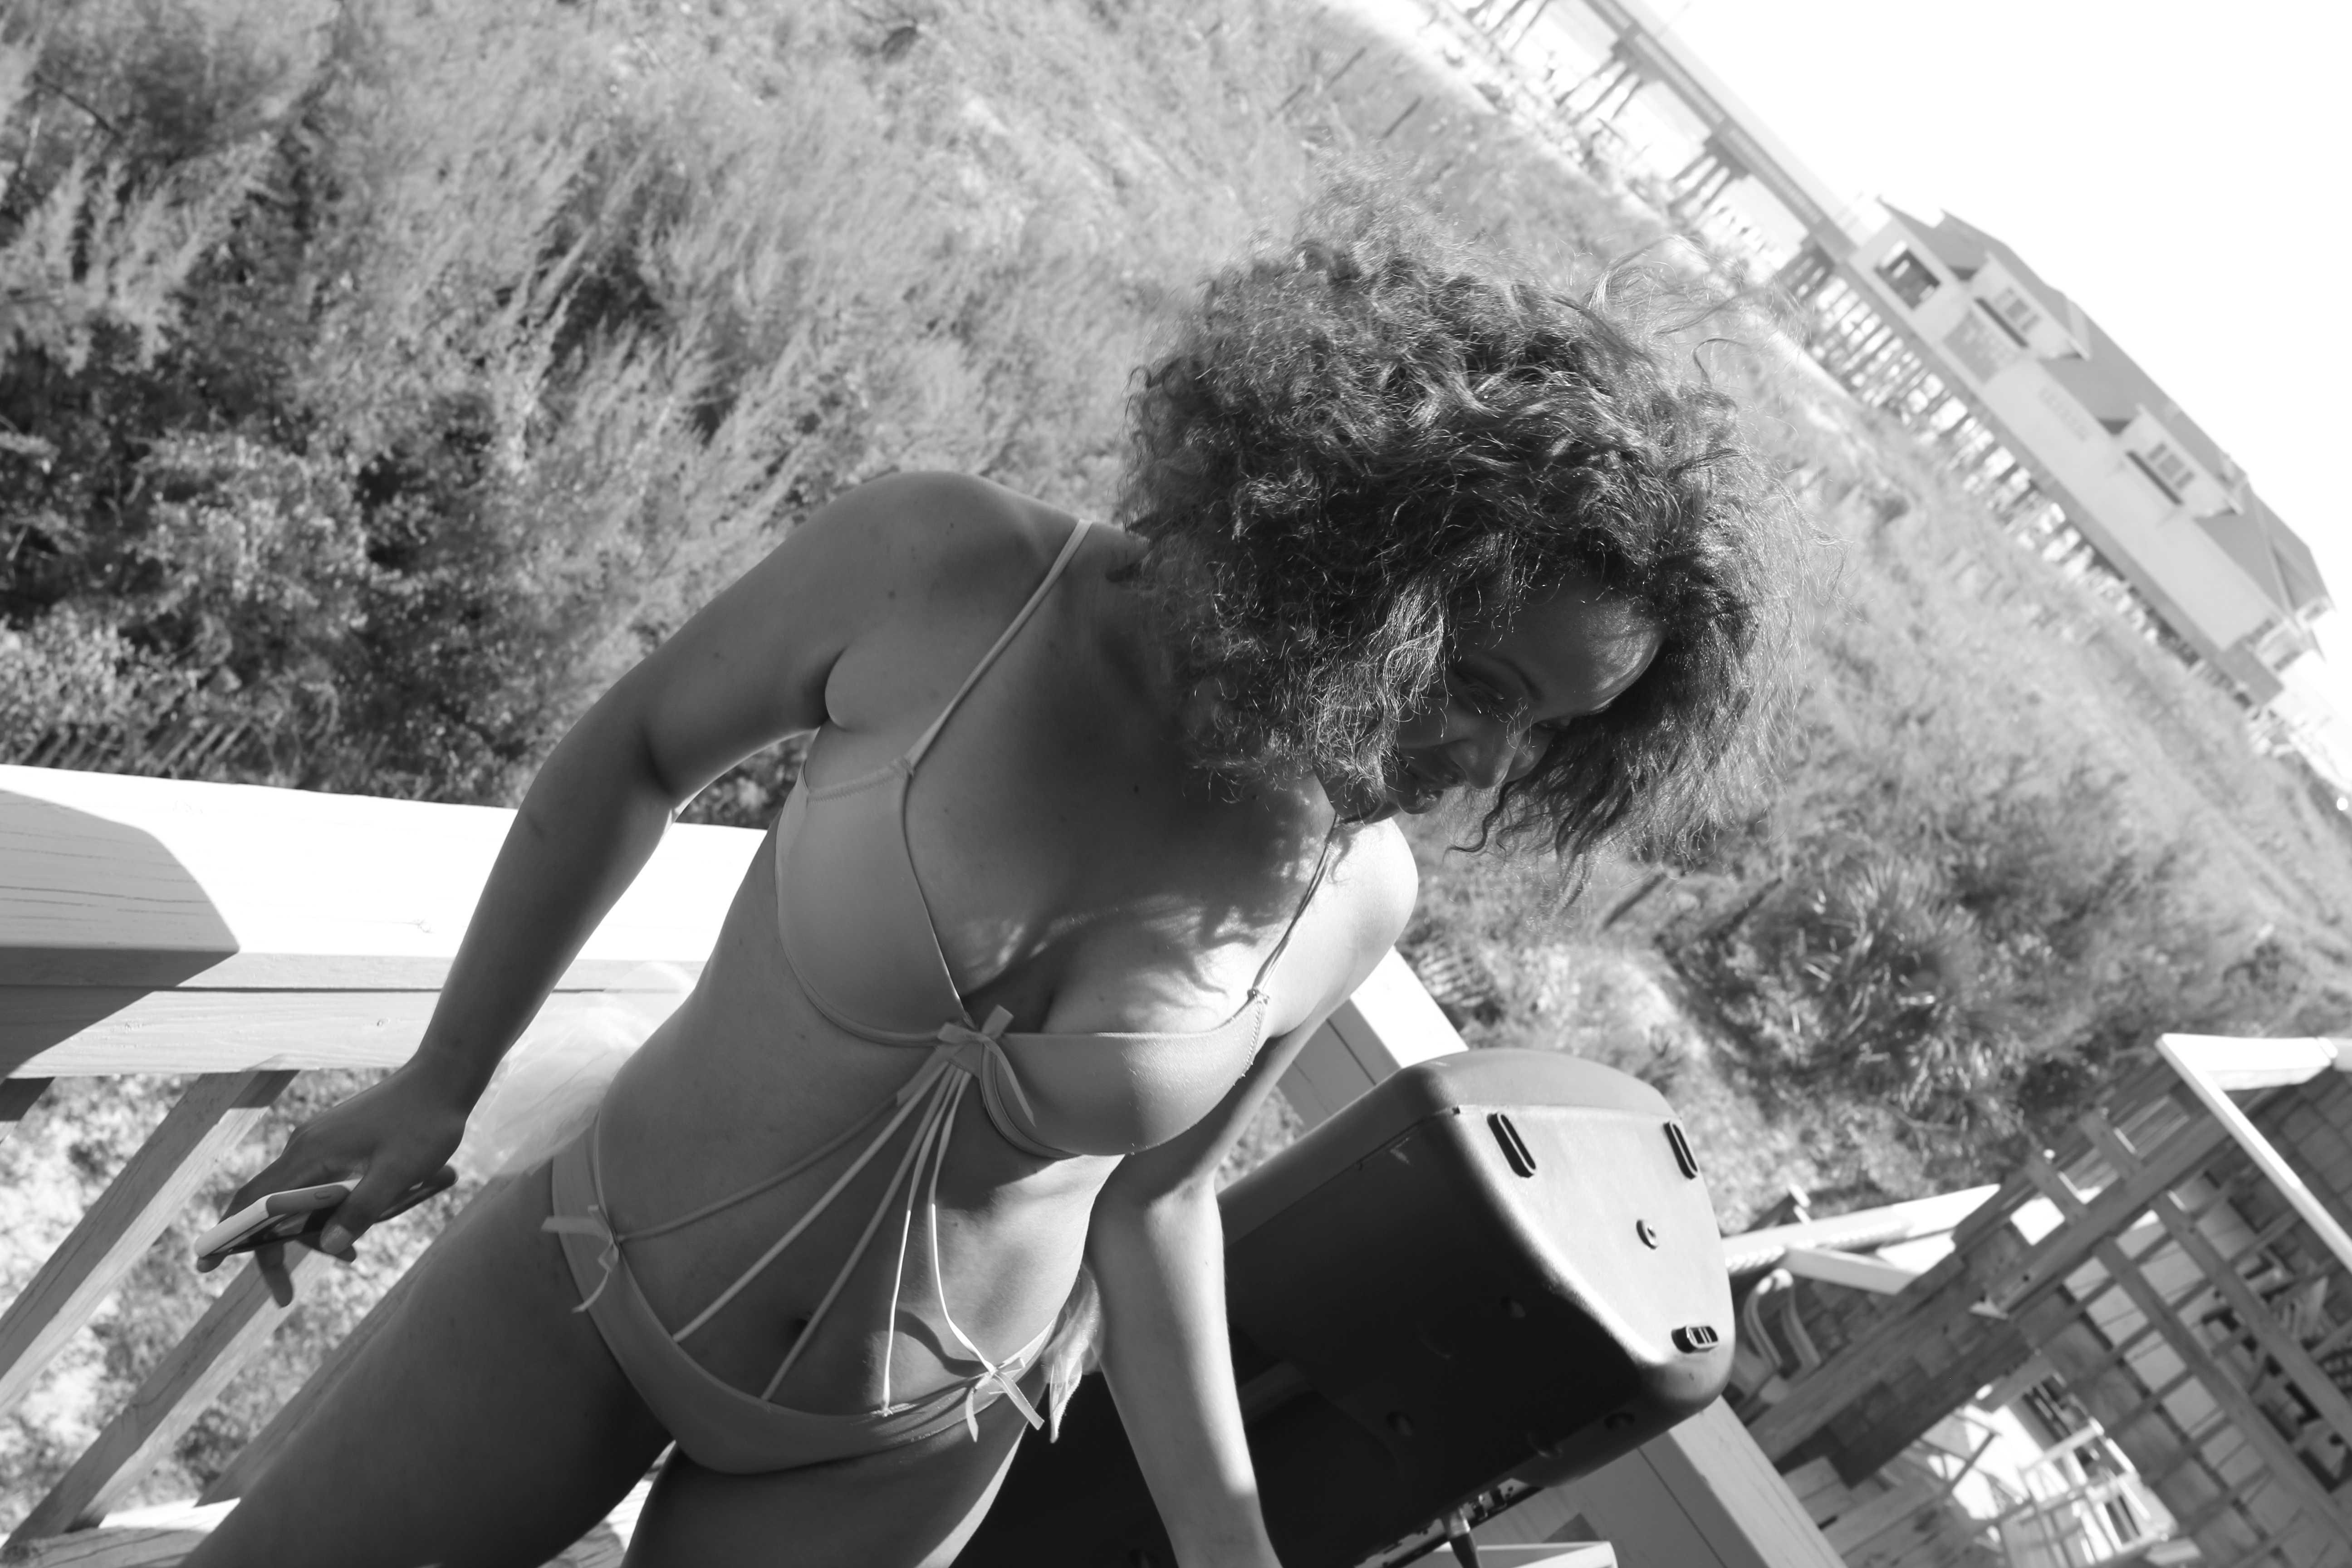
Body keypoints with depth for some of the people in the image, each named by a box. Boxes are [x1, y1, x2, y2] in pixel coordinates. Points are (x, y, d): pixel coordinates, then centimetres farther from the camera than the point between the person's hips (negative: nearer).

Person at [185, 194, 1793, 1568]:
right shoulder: (946, 567, -25)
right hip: (583, 1284, 0)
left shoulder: (1352, 898, -18)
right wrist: (443, 1083, 1)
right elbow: (637, 751, -7)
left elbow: (1154, 1197, -3)